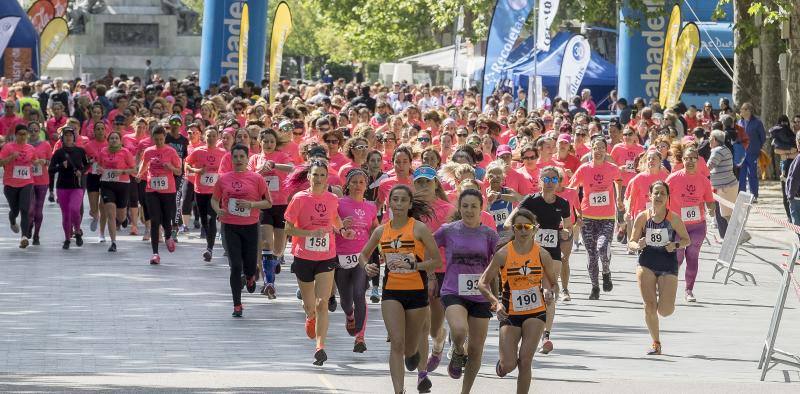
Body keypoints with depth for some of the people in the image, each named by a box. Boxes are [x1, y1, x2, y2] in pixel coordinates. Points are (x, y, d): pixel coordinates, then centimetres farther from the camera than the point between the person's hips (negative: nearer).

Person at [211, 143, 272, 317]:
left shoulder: (257, 179, -1)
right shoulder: (223, 179, 4)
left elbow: (268, 203, 1)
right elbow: (214, 199, 14)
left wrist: (251, 204, -16)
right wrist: (218, 210, -8)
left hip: (251, 226, 0)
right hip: (230, 227, 0)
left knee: (250, 266, 5)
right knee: (235, 266, -5)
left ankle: (250, 276, 45)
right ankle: (237, 306, 3)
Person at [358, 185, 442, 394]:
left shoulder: (419, 228, -7)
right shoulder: (381, 231, 4)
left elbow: (436, 261, -8)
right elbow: (363, 254, 19)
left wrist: (412, 265, -20)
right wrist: (367, 266, -3)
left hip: (416, 291, -2)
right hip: (391, 292, 2)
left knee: (409, 347, 10)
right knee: (396, 343, -14)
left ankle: (413, 353, 49)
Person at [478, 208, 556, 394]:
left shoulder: (542, 254, -4)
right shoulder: (503, 254, -9)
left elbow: (551, 281, 10)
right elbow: (483, 283, -6)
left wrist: (548, 291, -13)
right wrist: (496, 302, -22)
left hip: (536, 312, 1)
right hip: (510, 314, -1)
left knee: (525, 361, -10)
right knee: (508, 366, -5)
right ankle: (503, 362, 33)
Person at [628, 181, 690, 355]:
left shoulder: (673, 218, -6)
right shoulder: (642, 217, -2)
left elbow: (687, 240, 4)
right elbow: (631, 242, 5)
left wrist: (676, 245, -17)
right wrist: (637, 245, -18)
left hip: (668, 265, -1)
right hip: (647, 264, 1)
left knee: (665, 311, -7)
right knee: (649, 306, -7)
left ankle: (664, 300, 32)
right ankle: (656, 343, 10)